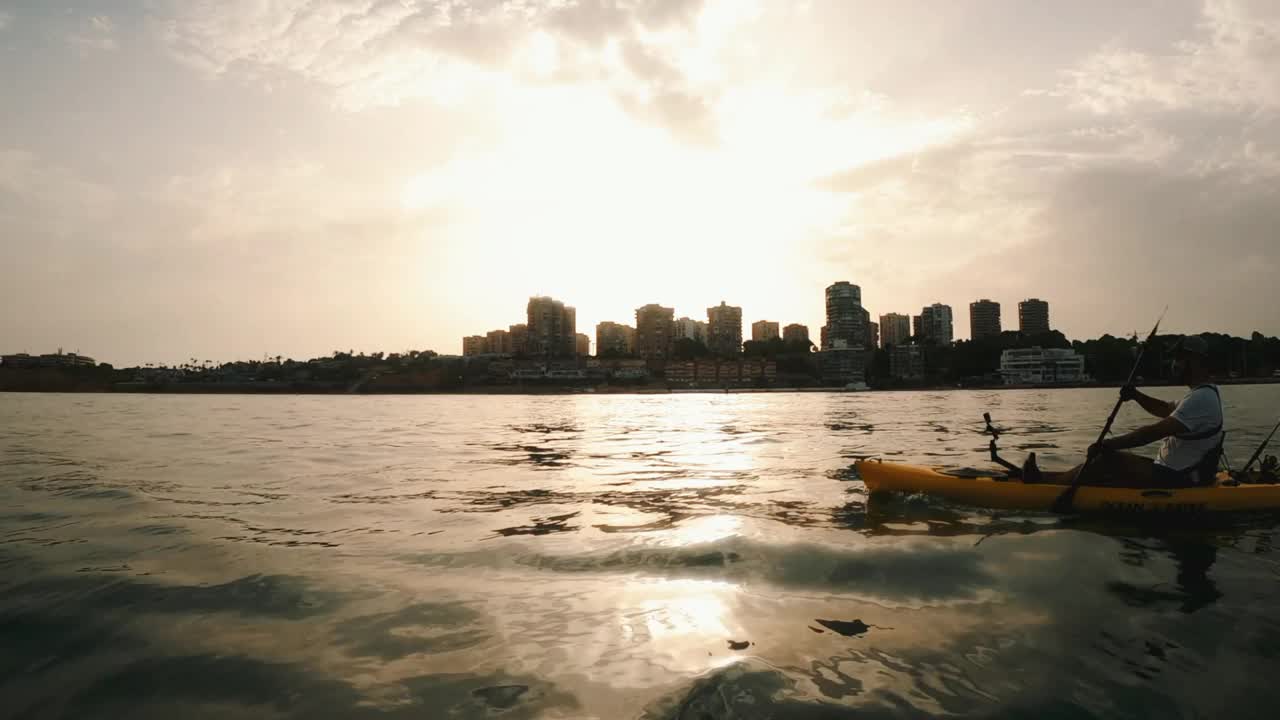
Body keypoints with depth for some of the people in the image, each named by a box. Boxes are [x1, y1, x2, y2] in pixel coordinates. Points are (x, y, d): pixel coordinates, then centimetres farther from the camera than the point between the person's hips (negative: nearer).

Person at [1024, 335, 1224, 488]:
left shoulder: (1201, 398, -20)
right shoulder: (1205, 393, 15)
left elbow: (1154, 432, -29)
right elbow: (1165, 409, 28)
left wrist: (1107, 444, -27)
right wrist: (1136, 395, 8)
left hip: (1176, 480, -10)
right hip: (1181, 474, 10)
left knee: (1109, 459, -16)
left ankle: (1044, 483, -7)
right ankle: (1045, 478, 9)